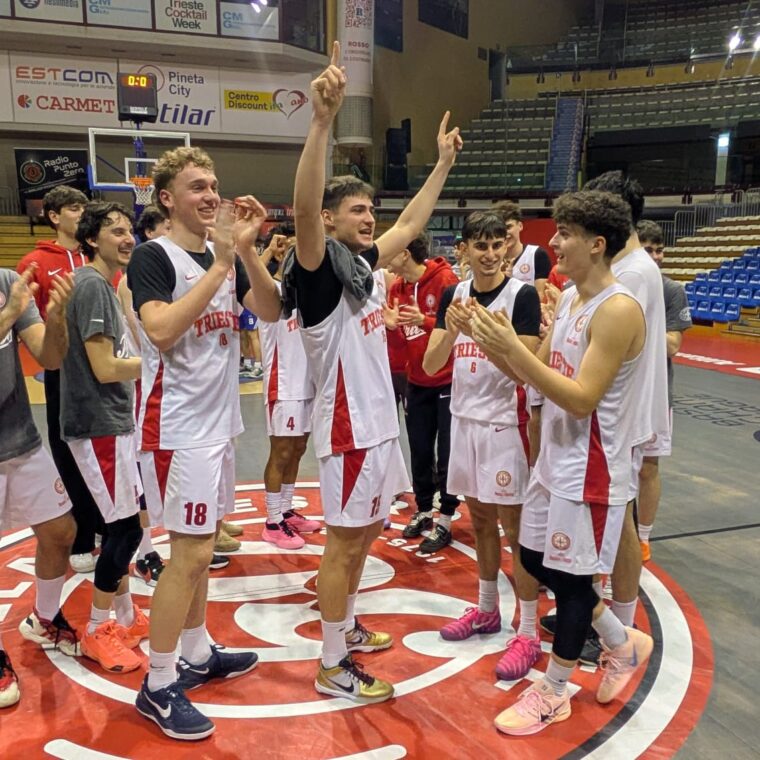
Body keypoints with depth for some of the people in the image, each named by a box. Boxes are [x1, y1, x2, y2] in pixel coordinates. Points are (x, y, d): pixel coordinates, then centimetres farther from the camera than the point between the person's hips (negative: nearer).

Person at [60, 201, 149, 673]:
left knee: (121, 524, 15)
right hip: (99, 426, -9)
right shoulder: (92, 285, -16)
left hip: (115, 422, 10)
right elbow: (105, 369, -20)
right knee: (127, 527, -3)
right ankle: (97, 632, 12)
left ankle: (125, 616, 29)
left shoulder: (105, 284, 13)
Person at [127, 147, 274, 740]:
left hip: (218, 418, 8)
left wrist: (246, 249, -12)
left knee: (199, 545, 16)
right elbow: (161, 331, -27)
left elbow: (269, 309, 0)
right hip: (178, 424, -8)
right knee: (190, 552, -6)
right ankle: (159, 686, 9)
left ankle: (197, 654, 31)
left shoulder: (224, 254, 10)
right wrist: (220, 264, -25)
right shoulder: (152, 256, -12)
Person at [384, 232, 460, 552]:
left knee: (447, 454, 3)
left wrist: (425, 321, -31)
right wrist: (390, 325, -12)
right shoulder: (396, 287, 5)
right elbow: (398, 341, 9)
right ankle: (423, 512, 28)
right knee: (420, 452, 13)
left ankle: (445, 521, 15)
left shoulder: (444, 279, -15)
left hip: (448, 380, -6)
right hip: (416, 382, 6)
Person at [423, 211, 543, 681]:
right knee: (480, 519, 17)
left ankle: (528, 633, 11)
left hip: (505, 423, -5)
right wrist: (452, 330, -21)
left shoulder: (522, 295, -11)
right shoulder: (454, 295, 4)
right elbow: (430, 365, -3)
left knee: (514, 526, 0)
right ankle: (487, 610, 34)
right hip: (465, 418, 6)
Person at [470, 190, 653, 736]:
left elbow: (581, 398, -25)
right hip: (555, 459, 9)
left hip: (591, 469, -9)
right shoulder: (570, 298, 8)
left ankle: (553, 693, 25)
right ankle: (623, 643, 37)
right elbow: (543, 371, 10)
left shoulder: (618, 310, -21)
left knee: (569, 575, 4)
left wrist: (513, 348, -29)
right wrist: (501, 347, -7)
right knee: (538, 560, 18)